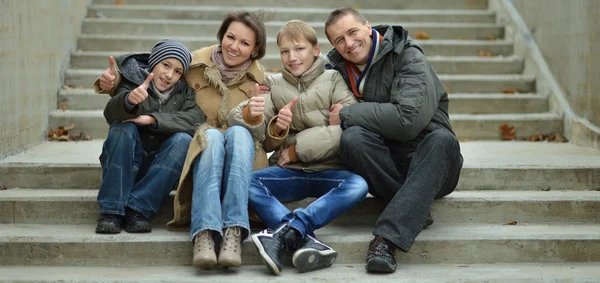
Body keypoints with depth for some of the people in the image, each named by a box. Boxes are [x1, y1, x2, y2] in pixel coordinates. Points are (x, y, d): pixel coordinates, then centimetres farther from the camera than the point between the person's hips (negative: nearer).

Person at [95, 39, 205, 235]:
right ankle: (111, 211, -28)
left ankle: (138, 209, -27)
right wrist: (129, 100, -47)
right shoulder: (133, 78, -4)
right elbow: (111, 113, -24)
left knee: (183, 140, -25)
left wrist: (152, 119, -26)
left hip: (161, 166, 2)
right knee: (123, 128, -27)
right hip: (126, 164, -1)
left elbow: (196, 118, -17)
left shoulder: (185, 92, 4)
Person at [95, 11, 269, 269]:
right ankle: (204, 234, -51)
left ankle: (233, 232, -45)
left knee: (238, 132, -33)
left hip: (241, 155, 1)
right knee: (212, 134, -35)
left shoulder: (258, 79, 2)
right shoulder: (195, 63, 0)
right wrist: (114, 79, -6)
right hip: (202, 150, 0)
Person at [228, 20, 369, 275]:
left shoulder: (333, 80, 5)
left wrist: (298, 149, -9)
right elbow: (267, 143, 6)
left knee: (358, 185, -33)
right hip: (288, 171, 2)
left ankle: (283, 233, -42)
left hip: (328, 170, -2)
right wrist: (251, 116, -17)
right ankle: (306, 240, -43)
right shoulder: (274, 84, 12)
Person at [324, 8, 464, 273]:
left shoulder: (407, 57, -9)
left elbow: (409, 117, -24)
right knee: (352, 137, -27)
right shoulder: (337, 67, 6)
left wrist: (346, 115, -17)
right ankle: (415, 210, -22)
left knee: (442, 139, -36)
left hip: (427, 164, -2)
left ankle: (386, 237, -43)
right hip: (384, 166, 3)